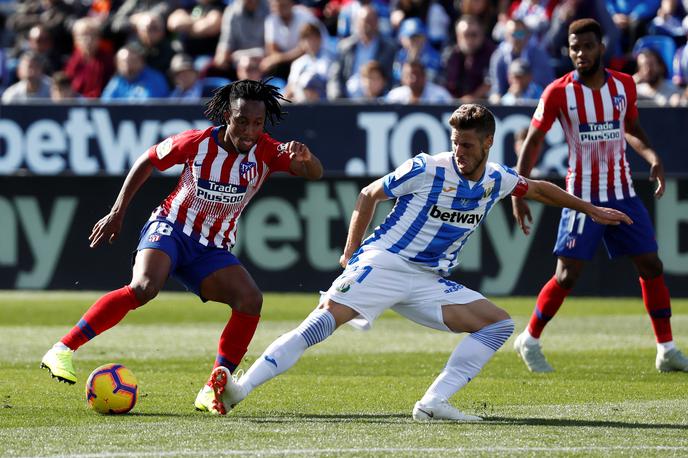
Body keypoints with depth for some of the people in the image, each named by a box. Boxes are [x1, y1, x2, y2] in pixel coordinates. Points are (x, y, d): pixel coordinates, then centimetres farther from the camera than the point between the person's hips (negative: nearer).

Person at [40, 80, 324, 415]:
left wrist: (305, 157, -42)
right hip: (170, 229, -3)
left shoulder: (266, 151, -8)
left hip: (213, 250, 3)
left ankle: (214, 389, -14)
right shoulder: (196, 143, -12)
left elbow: (315, 174, -18)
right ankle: (63, 350, -29)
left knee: (251, 300, -22)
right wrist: (117, 212, 1)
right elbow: (147, 161, 3)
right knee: (143, 287, -32)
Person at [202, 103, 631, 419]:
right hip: (383, 263, -6)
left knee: (500, 323, -7)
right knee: (323, 320, -25)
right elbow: (369, 194, 2)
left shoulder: (497, 180, 6)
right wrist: (351, 254, -1)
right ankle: (239, 387, -29)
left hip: (430, 283, 6)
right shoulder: (426, 170, -9)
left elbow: (538, 188, 27)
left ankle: (433, 402, -16)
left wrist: (590, 209, 33)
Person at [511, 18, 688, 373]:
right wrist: (518, 194, -7)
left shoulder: (624, 85, 2)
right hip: (582, 195, -4)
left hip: (623, 194, 4)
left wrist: (652, 158, 0)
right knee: (567, 275, -8)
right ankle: (529, 341, 11)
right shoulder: (559, 92, -9)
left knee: (651, 267, 0)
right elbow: (532, 141, -1)